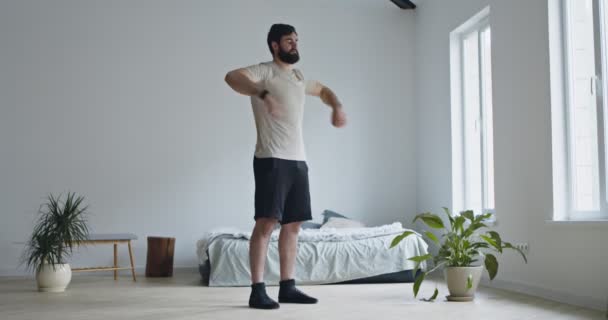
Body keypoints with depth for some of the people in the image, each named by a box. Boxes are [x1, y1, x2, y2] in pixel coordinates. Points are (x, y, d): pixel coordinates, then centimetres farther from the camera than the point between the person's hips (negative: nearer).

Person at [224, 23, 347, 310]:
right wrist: (263, 94, -38)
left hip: (298, 160, 8)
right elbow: (231, 77, -23)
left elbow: (322, 90, 38)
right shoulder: (265, 72, -4)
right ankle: (257, 290, -9)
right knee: (266, 222, -12)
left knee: (292, 224, 7)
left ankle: (287, 287, 14)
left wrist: (337, 107, 18)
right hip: (271, 160, -8)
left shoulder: (298, 77, 19)